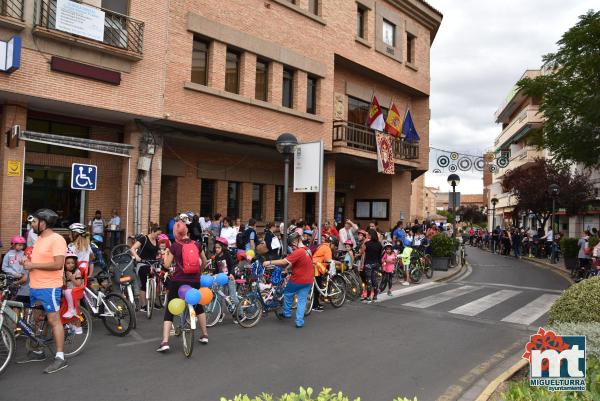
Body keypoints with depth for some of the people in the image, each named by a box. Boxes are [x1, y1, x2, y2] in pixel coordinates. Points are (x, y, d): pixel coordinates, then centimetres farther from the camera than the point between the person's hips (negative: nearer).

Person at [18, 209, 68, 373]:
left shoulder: (56, 239, -16)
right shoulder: (40, 238, 15)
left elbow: (58, 264, -23)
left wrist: (33, 265, -19)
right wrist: (28, 262, 4)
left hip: (49, 287, -10)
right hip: (34, 286, 10)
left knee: (53, 320, -6)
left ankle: (60, 358, -1)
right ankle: (38, 352, 33)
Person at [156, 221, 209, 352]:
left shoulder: (175, 246, -6)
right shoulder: (197, 244, 2)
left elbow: (167, 264, -1)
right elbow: (205, 262, 14)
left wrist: (166, 252, 16)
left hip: (178, 281, -3)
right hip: (194, 281, 3)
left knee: (169, 310, 6)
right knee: (198, 306, 25)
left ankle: (165, 342, -4)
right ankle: (204, 335, 30)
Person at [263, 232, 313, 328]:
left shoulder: (298, 252, -20)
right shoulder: (307, 251, 7)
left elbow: (284, 262, -25)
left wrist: (269, 262, -20)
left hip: (298, 280, -7)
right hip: (308, 281, 7)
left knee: (287, 294, 18)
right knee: (302, 300, 9)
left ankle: (287, 313, 28)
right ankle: (299, 322, 7)